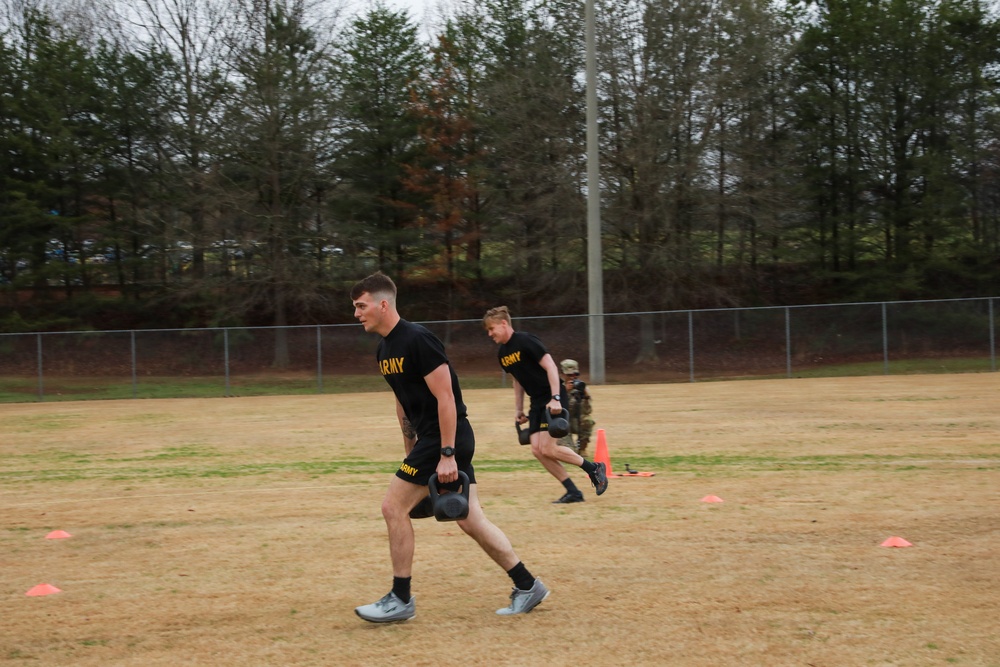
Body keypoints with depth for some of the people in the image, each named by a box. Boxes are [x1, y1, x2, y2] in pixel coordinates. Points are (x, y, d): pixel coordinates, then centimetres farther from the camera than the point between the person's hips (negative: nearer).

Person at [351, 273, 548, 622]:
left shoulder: (417, 340, -17)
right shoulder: (384, 350, 12)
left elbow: (445, 397, -20)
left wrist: (447, 454, -22)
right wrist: (411, 453, 21)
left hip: (446, 438, -9)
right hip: (430, 439, 9)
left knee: (394, 506, -7)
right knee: (470, 519, 9)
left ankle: (400, 600, 2)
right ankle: (527, 586, 16)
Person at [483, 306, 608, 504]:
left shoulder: (525, 341, -16)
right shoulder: (502, 353, 9)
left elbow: (550, 367, -20)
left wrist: (555, 398, -27)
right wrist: (518, 410, 19)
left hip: (552, 401, -8)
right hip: (537, 403, 8)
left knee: (547, 449, -14)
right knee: (537, 449, -2)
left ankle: (594, 468, 3)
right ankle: (573, 492, 4)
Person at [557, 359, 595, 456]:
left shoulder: (581, 387, -3)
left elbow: (588, 411, -11)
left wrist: (586, 396, -27)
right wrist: (565, 391, -31)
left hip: (577, 424, 3)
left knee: (588, 420, -31)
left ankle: (582, 448, -6)